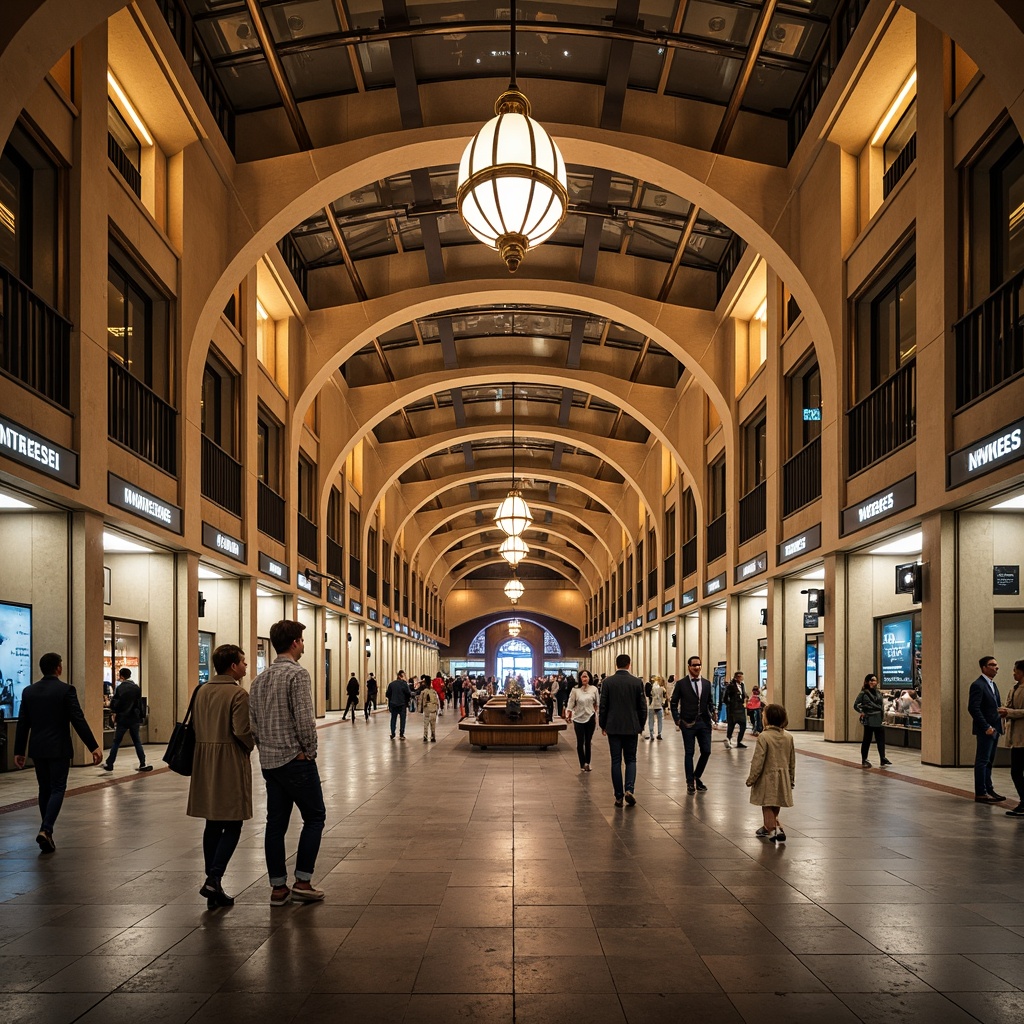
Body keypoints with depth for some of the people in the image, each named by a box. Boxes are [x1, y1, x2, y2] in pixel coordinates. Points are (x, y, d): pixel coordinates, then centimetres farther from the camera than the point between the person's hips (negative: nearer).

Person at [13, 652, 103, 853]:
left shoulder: (28, 691, 4)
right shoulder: (66, 690, -10)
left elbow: (22, 723, 7)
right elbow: (78, 721, -13)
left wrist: (19, 751, 14)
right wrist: (93, 747, -11)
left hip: (37, 749, 5)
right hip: (58, 749, -5)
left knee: (44, 789, 15)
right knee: (57, 789, -2)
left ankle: (47, 832, 19)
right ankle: (45, 830, -18)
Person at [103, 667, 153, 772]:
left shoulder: (119, 688, -8)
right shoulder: (136, 688, 2)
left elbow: (113, 703, -10)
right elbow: (140, 704, 7)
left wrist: (113, 713, 5)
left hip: (122, 719, -3)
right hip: (134, 719, 3)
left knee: (116, 742, 8)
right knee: (137, 741, 9)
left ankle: (109, 764, 12)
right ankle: (142, 764, 2)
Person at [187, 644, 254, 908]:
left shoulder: (202, 692, 10)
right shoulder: (238, 693, -14)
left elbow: (195, 726, 12)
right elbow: (242, 731, -19)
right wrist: (251, 745, 0)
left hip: (205, 764, 8)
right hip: (231, 764, -8)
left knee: (212, 825, 12)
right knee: (232, 826, -1)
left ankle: (214, 887, 15)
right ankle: (214, 879, -12)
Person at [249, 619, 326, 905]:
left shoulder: (260, 678, 11)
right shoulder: (297, 674, -14)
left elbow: (252, 722, 12)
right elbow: (305, 719, -20)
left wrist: (265, 748, 14)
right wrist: (310, 751, -8)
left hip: (269, 761, 8)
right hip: (295, 760, -7)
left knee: (276, 822, 10)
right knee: (314, 817, 4)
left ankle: (278, 887, 13)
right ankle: (302, 882, 2)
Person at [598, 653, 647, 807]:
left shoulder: (608, 682, -5)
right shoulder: (637, 682, -3)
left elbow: (602, 706, -2)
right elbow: (642, 706, 0)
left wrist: (603, 725, 9)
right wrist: (641, 726, 13)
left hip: (613, 727, 0)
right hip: (632, 727, 0)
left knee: (616, 761, 5)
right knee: (631, 759, 11)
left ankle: (619, 796, 4)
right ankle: (629, 789, -8)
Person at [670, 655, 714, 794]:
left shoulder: (707, 683, 8)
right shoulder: (681, 684, -2)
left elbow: (709, 702, 15)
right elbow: (673, 704, 3)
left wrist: (710, 717, 5)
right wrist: (677, 720, -4)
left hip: (704, 723, 3)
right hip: (688, 724, -3)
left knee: (706, 751, 1)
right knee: (689, 753, 2)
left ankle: (696, 777, 21)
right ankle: (690, 782, 13)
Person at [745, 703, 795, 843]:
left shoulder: (764, 737, -18)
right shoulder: (788, 737, 0)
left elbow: (758, 761, -17)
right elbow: (792, 761, 8)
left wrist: (751, 778, -7)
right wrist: (791, 779, 19)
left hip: (767, 778, -6)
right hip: (782, 778, 6)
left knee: (767, 806, 4)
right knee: (775, 806, 19)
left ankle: (773, 830, -6)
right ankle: (768, 827, 33)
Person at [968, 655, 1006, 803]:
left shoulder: (993, 685, 16)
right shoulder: (978, 685, -14)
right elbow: (973, 708, -20)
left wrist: (999, 726, 9)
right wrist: (986, 727, -21)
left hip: (994, 729, 9)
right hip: (985, 730, -9)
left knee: (989, 761, 14)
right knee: (982, 761, -3)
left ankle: (988, 789, 22)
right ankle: (981, 793, 1)